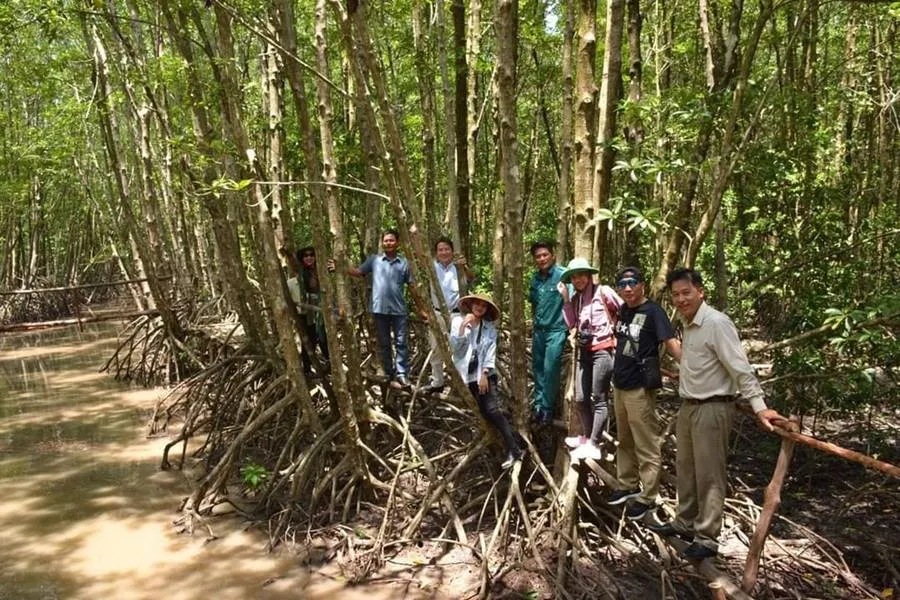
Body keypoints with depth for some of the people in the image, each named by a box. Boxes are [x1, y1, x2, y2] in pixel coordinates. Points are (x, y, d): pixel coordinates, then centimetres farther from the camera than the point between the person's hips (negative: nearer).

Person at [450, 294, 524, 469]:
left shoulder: (490, 327, 6)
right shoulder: (458, 321, 5)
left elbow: (491, 351, -3)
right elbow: (454, 347, -5)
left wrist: (484, 374, -13)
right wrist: (463, 327, -15)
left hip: (485, 374, -1)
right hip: (467, 375, 1)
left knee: (491, 409, -16)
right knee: (484, 413, -2)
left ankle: (514, 450, -14)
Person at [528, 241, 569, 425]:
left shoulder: (562, 275, -14)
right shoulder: (535, 278, 7)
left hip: (556, 330, -6)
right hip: (538, 330, 6)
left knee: (550, 369, -4)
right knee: (537, 367, 14)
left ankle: (547, 407, 11)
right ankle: (538, 401, 30)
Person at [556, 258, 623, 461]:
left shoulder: (603, 292, -6)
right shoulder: (576, 298, 12)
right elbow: (571, 324, 1)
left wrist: (613, 328, -4)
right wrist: (565, 299, -1)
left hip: (602, 350, -7)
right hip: (584, 351, 7)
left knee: (599, 399, -3)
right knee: (580, 399, 12)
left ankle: (593, 445, 0)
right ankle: (587, 437, 29)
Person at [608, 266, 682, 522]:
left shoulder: (653, 311, -15)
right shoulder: (624, 310, 8)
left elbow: (671, 342, -25)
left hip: (639, 387, -8)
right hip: (619, 383, 8)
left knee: (646, 446, 2)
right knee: (624, 441, 21)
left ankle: (647, 497, 13)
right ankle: (629, 485, 36)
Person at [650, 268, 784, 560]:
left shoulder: (717, 323, -19)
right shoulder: (689, 325, 9)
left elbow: (740, 368, -23)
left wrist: (759, 406, -27)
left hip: (712, 408, -9)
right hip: (688, 406, 9)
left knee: (709, 475, 1)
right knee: (685, 470, 19)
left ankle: (707, 538, 13)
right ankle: (685, 523, 35)